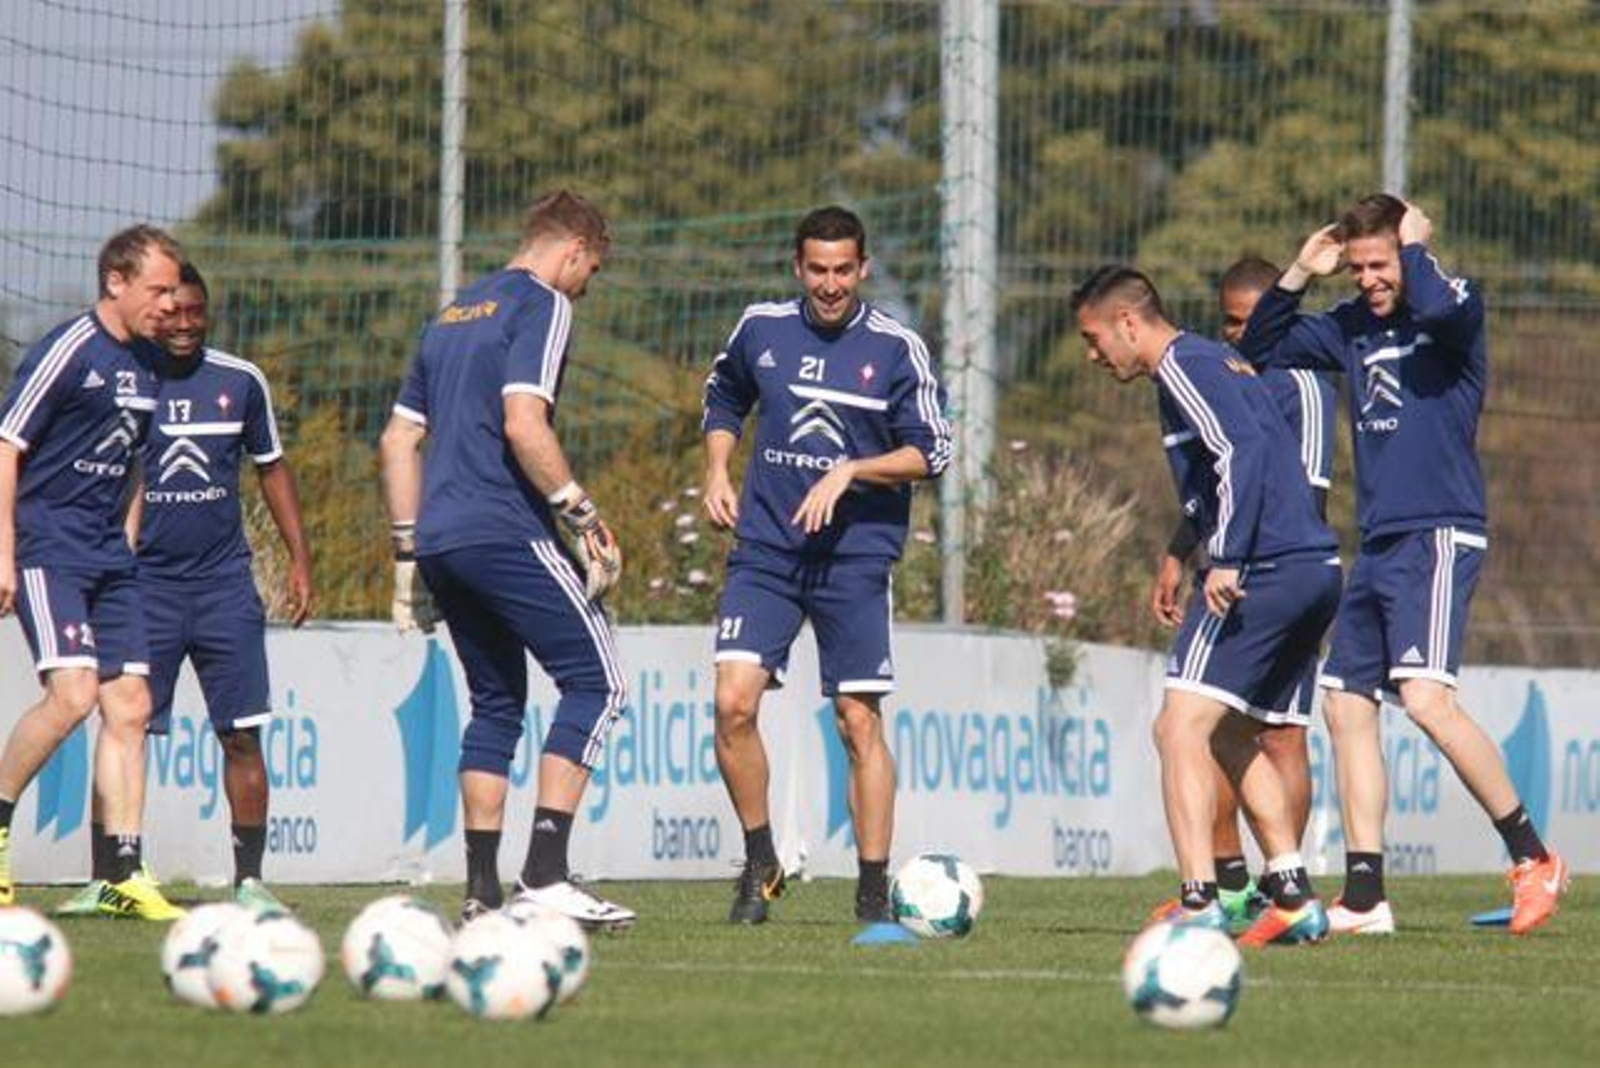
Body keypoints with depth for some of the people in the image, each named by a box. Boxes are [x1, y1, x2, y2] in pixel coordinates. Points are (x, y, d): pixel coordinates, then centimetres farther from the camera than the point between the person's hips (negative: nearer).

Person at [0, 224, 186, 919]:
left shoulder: (148, 362, 12)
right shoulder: (68, 351, -11)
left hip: (109, 555, 8)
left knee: (129, 705, 1)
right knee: (73, 691, -22)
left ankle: (123, 876, 3)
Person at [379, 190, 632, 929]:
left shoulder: (453, 315, 22)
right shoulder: (541, 306, -4)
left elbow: (397, 440, 21)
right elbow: (524, 425, -17)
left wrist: (409, 548, 23)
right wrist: (584, 516, -12)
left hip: (442, 538, 8)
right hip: (507, 532, -8)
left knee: (496, 703, 15)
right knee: (594, 683, -5)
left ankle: (481, 889, 8)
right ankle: (544, 874, -15)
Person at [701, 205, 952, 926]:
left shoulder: (897, 348, -3)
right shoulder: (761, 328, 5)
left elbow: (930, 454, -2)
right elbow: (723, 398, 24)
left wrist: (849, 472, -15)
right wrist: (718, 473, 9)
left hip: (855, 556, -2)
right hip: (764, 549, 2)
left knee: (859, 723, -2)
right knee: (734, 702, -13)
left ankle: (874, 894, 7)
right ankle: (760, 862, 6)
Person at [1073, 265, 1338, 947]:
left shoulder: (1183, 365, -6)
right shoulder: (1219, 364, 24)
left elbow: (1241, 449, -19)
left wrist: (1227, 560, -24)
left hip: (1261, 572, -10)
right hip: (1316, 569, 10)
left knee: (1180, 727, -13)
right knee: (1232, 735, 20)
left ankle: (1199, 905, -23)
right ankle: (1294, 899, 14)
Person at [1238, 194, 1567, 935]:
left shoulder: (1456, 305, -5)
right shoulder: (1350, 326, 15)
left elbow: (1436, 308, -28)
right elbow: (1261, 352, 21)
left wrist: (1415, 247, -9)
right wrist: (1301, 273, 9)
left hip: (1438, 536, -8)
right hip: (1378, 543, 8)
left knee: (1426, 698, -22)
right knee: (1346, 702, 5)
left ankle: (1533, 859, -13)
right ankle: (1364, 899, 9)